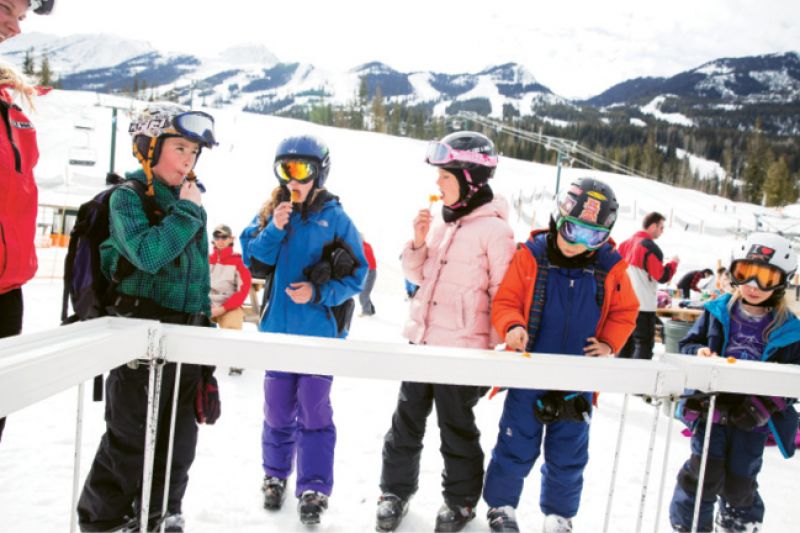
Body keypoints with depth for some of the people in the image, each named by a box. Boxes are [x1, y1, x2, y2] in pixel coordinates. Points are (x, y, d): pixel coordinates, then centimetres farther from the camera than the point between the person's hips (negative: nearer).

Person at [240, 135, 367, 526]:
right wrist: (274, 229, -17)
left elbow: (356, 274, -5)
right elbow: (252, 259, -3)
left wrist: (318, 292, -19)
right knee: (278, 409, 14)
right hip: (278, 327, 3)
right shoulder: (269, 214, 6)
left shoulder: (335, 218, -4)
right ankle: (275, 476, 33)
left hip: (319, 331, -3)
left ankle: (313, 490, 10)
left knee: (313, 410, 0)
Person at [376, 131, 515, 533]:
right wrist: (418, 243, -4)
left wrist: (498, 350, -9)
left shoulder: (494, 229, -13)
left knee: (456, 429, 10)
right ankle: (395, 491, 33)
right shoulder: (441, 221, 7)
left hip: (462, 348, -6)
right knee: (406, 421, 14)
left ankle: (460, 501, 32)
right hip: (421, 340, 6)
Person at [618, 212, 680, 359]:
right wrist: (674, 263, 2)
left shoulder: (626, 244, 11)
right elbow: (662, 276, -13)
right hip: (643, 306, -8)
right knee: (644, 345, -2)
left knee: (625, 344, 14)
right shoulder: (650, 247, -13)